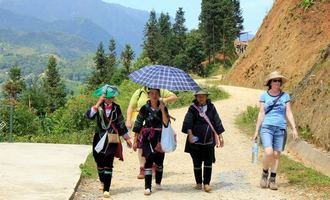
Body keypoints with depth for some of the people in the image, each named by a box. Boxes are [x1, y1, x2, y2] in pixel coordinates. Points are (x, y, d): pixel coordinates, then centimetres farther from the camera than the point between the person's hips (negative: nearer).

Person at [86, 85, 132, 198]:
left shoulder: (116, 108, 2)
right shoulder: (98, 107, -3)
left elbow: (121, 123, 10)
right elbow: (89, 115, -22)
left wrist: (127, 138, 12)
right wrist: (98, 103, -26)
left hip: (111, 139, -1)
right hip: (99, 138, 1)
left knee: (108, 164, -6)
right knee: (99, 162, 13)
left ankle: (106, 189, -5)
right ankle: (102, 182, 40)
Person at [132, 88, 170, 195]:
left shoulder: (163, 107, 1)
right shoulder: (145, 108, -1)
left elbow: (166, 123, -12)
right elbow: (137, 125, 2)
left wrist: (162, 109, -20)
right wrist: (135, 141, 0)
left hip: (160, 138, 2)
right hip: (148, 138, -2)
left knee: (159, 160, 10)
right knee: (149, 158, -14)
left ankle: (158, 183, 32)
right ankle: (147, 187, -11)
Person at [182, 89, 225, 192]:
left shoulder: (211, 108, 6)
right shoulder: (192, 108, 1)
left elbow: (217, 122, 10)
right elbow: (188, 122, -10)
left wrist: (220, 136, 9)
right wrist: (190, 134, -24)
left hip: (209, 140, 1)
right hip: (196, 139, -1)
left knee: (208, 162, -2)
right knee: (197, 162, 7)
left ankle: (206, 183, 5)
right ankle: (198, 183, 18)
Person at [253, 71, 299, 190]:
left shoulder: (285, 96, 7)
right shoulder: (264, 96, 4)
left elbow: (289, 113, 6)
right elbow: (261, 113, 4)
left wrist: (294, 128, -2)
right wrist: (256, 130, 2)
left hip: (280, 128, 2)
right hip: (266, 127, -2)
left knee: (276, 154, 3)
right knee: (268, 153, -17)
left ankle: (272, 180, 15)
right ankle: (265, 173, 9)